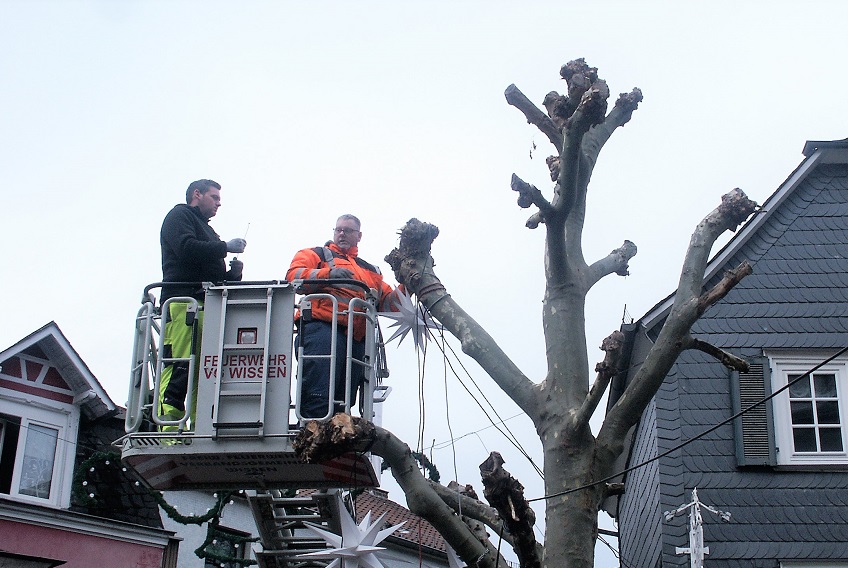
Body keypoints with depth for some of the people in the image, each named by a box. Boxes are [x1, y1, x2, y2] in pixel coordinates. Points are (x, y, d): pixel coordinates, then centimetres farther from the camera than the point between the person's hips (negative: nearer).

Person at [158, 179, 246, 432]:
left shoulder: (206, 229, 35)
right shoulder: (179, 216, 9)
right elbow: (186, 248, -12)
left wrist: (233, 273, 12)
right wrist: (225, 247, -5)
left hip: (208, 306, 9)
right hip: (183, 300, -9)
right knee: (180, 366, -18)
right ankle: (168, 432, -24)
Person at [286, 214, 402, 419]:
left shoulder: (371, 271, 33)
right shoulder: (316, 255, 20)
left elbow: (388, 303, 28)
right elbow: (294, 274, 1)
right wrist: (328, 273, -13)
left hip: (357, 338, 6)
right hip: (323, 327, -5)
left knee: (344, 400, 2)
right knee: (319, 396, -21)